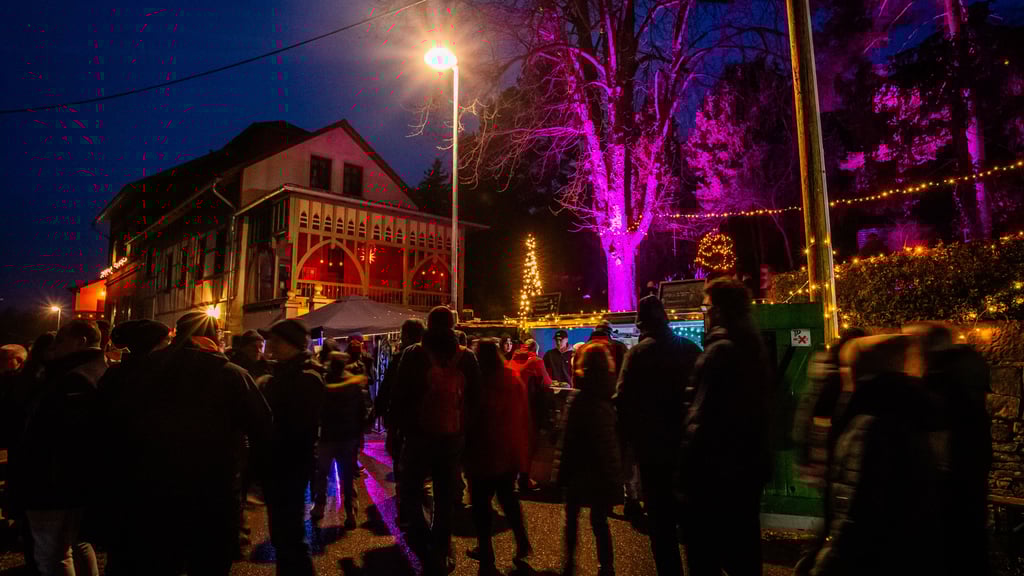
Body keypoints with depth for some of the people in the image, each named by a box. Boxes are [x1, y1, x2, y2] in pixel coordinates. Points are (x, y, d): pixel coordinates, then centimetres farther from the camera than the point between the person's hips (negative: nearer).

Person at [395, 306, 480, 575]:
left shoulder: (413, 354, -10)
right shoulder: (467, 357, -2)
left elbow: (401, 395, -7)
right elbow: (474, 396, 3)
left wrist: (400, 427, 4)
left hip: (420, 435, -3)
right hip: (454, 436, 3)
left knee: (410, 489, 16)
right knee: (445, 495, 14)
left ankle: (423, 540, 4)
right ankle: (440, 553, 20)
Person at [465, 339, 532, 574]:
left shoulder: (479, 381, -15)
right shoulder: (515, 379, 0)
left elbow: (471, 418, -11)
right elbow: (525, 416, 5)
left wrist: (465, 448, 1)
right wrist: (524, 446, 14)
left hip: (486, 449, -5)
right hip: (511, 448, 6)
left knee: (481, 500, 7)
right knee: (507, 495, 23)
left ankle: (486, 552, 8)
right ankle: (522, 542, 24)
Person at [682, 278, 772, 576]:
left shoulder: (720, 349, -19)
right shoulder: (754, 345, 9)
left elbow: (705, 414, -22)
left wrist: (692, 461, -14)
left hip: (717, 464, -9)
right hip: (749, 459, 9)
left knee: (706, 550, 4)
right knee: (744, 542, 20)